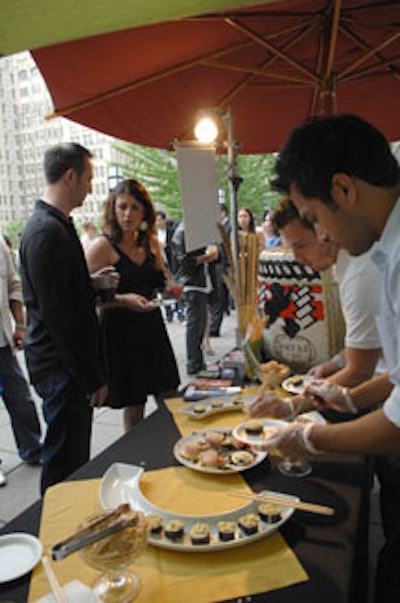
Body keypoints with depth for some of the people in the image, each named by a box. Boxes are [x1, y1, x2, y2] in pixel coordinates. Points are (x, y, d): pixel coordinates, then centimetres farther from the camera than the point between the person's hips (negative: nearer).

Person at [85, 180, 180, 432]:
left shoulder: (150, 242, 8)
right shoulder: (104, 246, -10)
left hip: (152, 325, 6)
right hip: (121, 329, -6)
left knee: (169, 398, 10)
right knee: (134, 405, 5)